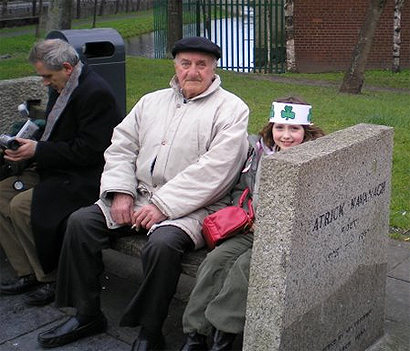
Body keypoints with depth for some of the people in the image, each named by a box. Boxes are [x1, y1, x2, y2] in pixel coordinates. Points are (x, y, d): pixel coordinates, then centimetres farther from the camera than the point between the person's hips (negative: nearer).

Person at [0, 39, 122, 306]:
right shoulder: (63, 89, 12)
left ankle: (52, 278, -5)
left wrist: (38, 151, -18)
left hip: (85, 179, -11)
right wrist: (29, 149, 1)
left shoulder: (95, 93, -19)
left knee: (22, 206, -23)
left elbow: (89, 151, -23)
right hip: (57, 170, 11)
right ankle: (28, 272, 6)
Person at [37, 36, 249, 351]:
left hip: (194, 207, -6)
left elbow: (214, 169, -15)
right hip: (139, 196, 6)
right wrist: (120, 191, -4)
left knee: (162, 243, -35)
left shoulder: (231, 109, -3)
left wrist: (163, 205, -20)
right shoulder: (152, 102, 18)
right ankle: (87, 315, 5)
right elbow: (121, 147, 14)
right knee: (81, 222, -9)